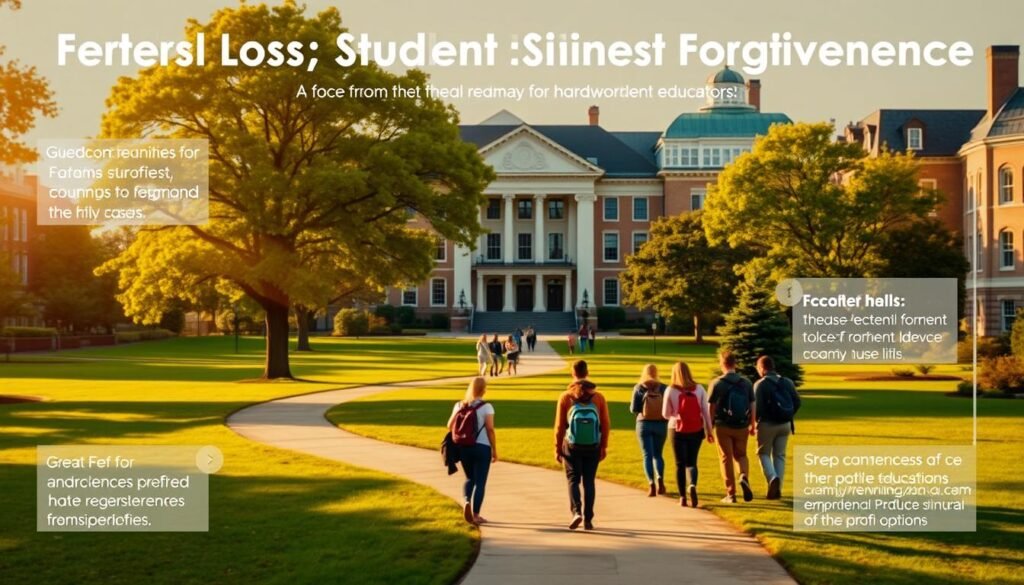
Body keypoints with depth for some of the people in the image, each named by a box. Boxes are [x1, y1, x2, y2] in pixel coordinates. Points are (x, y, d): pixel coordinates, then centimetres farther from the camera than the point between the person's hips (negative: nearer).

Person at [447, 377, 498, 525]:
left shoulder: (459, 405, 5)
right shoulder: (486, 407, -9)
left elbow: (450, 426, 5)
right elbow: (490, 430, -12)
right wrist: (494, 450, -5)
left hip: (463, 447, 4)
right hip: (482, 447, -4)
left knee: (470, 478, 20)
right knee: (480, 481, 4)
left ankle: (466, 501, -7)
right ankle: (475, 515, 3)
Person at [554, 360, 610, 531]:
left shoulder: (566, 397, -7)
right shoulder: (598, 397, -3)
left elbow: (559, 426, -6)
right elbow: (606, 425, -1)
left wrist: (558, 448, 2)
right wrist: (603, 447, 8)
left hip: (572, 447, -1)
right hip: (593, 447, 1)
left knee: (573, 480, 9)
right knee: (589, 482, 10)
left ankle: (576, 512, -10)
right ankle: (588, 519, 9)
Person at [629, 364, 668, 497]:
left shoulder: (639, 388, -5)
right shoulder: (663, 388, -3)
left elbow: (633, 409, -5)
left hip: (644, 424, -1)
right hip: (660, 425, 1)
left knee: (648, 455, 4)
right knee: (657, 454, 17)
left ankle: (652, 484, -11)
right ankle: (660, 478, -7)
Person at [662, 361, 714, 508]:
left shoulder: (671, 390, -8)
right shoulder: (699, 389, -3)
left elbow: (666, 414, -3)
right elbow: (706, 411, -2)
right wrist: (709, 430, 5)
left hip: (678, 430, -2)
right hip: (696, 430, 2)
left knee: (680, 464, 9)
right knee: (691, 462, 12)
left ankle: (682, 497, 7)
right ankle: (692, 485, -17)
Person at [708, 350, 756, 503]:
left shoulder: (717, 383, -7)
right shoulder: (746, 383, 2)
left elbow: (712, 408, -8)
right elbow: (752, 406, 5)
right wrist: (752, 425, 17)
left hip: (723, 427, -2)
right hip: (742, 427, 2)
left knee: (726, 458, 6)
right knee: (741, 455, 19)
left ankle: (731, 494, 7)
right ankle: (744, 476, -11)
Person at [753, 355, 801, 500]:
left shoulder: (760, 384, -10)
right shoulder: (787, 382, 6)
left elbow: (757, 407, -15)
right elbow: (797, 402, 5)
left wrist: (755, 420, 4)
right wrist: (788, 417, 16)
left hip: (767, 424, -4)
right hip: (785, 424, 4)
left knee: (763, 453, 9)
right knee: (779, 455, 13)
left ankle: (772, 478, -16)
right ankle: (778, 489, 9)